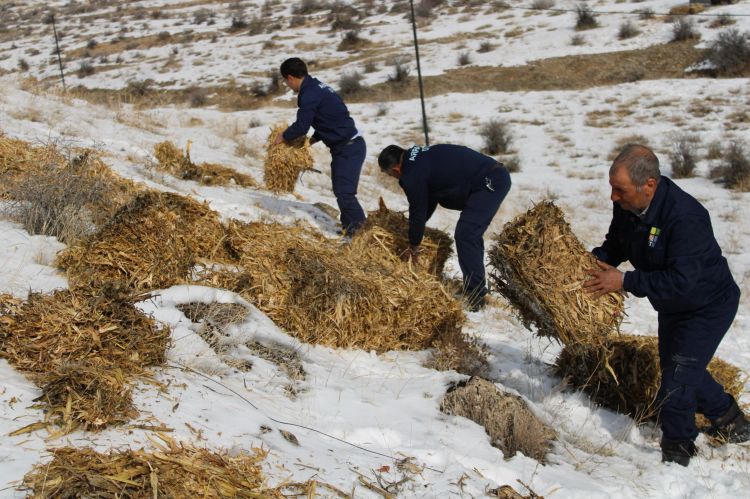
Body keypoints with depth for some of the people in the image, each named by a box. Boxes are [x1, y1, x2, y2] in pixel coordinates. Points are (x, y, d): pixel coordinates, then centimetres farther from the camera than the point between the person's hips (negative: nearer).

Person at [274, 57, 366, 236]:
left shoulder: (310, 94, -17)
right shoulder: (317, 87, 15)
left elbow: (301, 126, -18)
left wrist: (283, 136, -1)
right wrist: (315, 138, 14)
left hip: (350, 147, -10)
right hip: (344, 146, 10)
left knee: (345, 193, -14)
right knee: (341, 192, 14)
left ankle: (358, 228, -13)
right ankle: (349, 229, 19)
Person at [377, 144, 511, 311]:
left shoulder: (412, 175, -11)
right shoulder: (419, 158, 19)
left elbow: (418, 211, -2)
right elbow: (429, 202, 30)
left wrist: (414, 247, 13)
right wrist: (415, 230, 36)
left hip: (489, 183, -10)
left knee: (465, 236, -11)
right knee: (471, 233, 20)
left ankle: (475, 298, -10)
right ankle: (476, 289, 27)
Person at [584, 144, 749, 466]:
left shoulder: (685, 216, -38)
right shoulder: (626, 206, -14)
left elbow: (681, 280, -40)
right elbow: (615, 247, 4)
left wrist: (625, 282, -36)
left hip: (709, 304, -9)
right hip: (673, 304, 9)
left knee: (677, 378, -13)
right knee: (676, 368, 20)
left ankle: (676, 451, 8)